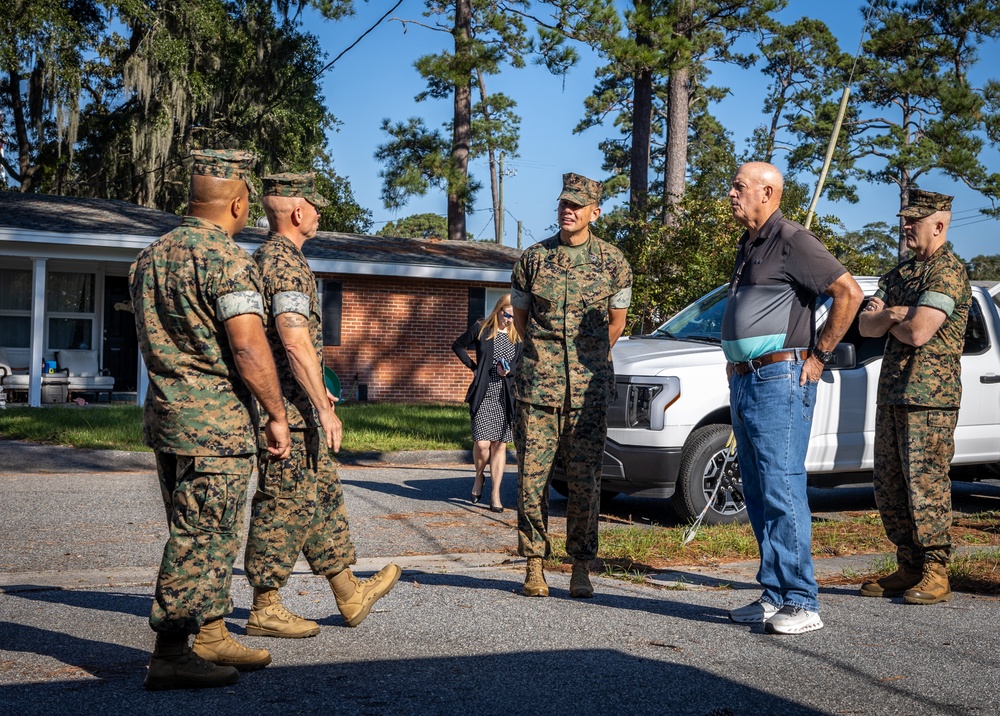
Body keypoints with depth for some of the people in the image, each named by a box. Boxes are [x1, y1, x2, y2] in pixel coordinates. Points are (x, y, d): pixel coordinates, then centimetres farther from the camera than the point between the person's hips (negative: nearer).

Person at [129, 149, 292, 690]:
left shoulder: (149, 256, 14)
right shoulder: (227, 260, -14)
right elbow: (249, 349, -20)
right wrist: (277, 415, -12)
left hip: (164, 416, 9)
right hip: (216, 421, -9)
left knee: (198, 536, 16)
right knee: (202, 539, -3)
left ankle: (210, 637, 24)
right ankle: (169, 656, 0)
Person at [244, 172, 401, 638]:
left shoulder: (264, 258, 17)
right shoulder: (287, 263, -16)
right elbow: (296, 342, -25)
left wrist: (315, 392, 28)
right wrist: (324, 407, -21)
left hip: (287, 405, 11)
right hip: (289, 408, -11)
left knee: (323, 497, 16)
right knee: (285, 504, -3)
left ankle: (350, 597, 25)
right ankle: (264, 609, 6)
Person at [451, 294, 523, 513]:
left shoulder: (519, 336, 6)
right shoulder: (480, 329, 0)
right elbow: (458, 346, 13)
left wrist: (509, 371, -7)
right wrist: (473, 366, 4)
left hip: (506, 397, 2)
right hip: (483, 396, -2)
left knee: (500, 445, 2)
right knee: (482, 444, -10)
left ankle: (495, 495, 6)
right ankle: (479, 476, 21)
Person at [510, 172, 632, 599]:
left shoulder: (613, 263, 4)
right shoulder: (533, 258, 5)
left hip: (589, 388, 0)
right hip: (536, 387, 1)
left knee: (584, 480, 0)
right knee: (532, 476, 0)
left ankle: (581, 568, 10)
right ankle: (534, 564, 11)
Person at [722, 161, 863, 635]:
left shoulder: (791, 241, -9)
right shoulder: (748, 247, 19)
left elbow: (848, 292, -16)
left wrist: (819, 354, -12)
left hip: (779, 380, -10)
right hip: (744, 382, 10)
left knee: (783, 491, -10)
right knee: (759, 496, 10)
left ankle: (802, 604, -6)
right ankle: (774, 596, 15)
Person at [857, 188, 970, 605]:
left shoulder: (948, 272, -9)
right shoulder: (900, 273, 19)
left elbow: (918, 332, -20)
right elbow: (865, 326, 11)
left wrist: (887, 320, -1)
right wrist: (889, 315, -10)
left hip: (929, 397, -9)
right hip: (892, 395, 9)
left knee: (926, 485, -7)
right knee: (889, 488, 9)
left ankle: (936, 574, 1)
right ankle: (908, 568, 18)